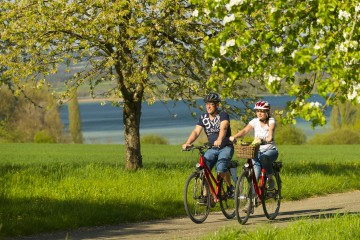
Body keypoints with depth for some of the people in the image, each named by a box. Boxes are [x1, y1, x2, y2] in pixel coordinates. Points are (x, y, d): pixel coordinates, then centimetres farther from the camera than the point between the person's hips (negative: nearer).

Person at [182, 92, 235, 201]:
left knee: (220, 169, -27)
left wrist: (219, 140, -53)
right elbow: (196, 131, -7)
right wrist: (187, 143, -27)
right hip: (212, 149, 5)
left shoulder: (223, 115, -13)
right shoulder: (203, 117, 3)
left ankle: (230, 187, -1)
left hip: (225, 147, -5)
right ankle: (205, 195, -5)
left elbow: (223, 128, -32)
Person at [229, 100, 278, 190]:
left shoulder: (271, 121, -4)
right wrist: (234, 136, -32)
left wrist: (269, 137, -51)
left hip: (270, 150, -3)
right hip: (257, 150, 3)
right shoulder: (255, 121, 3)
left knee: (264, 158, -37)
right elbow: (245, 130, -12)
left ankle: (271, 179, -18)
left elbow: (271, 130, -26)